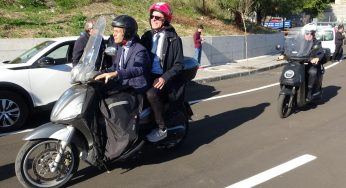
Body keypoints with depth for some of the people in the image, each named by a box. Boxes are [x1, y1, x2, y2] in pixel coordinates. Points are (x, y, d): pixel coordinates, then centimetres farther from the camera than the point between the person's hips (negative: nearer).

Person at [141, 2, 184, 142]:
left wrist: (164, 78, -20)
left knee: (151, 94, -34)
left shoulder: (173, 39, -1)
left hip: (164, 79, -5)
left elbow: (179, 65, -5)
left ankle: (162, 129, -16)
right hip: (147, 76, 5)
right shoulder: (146, 36, 14)